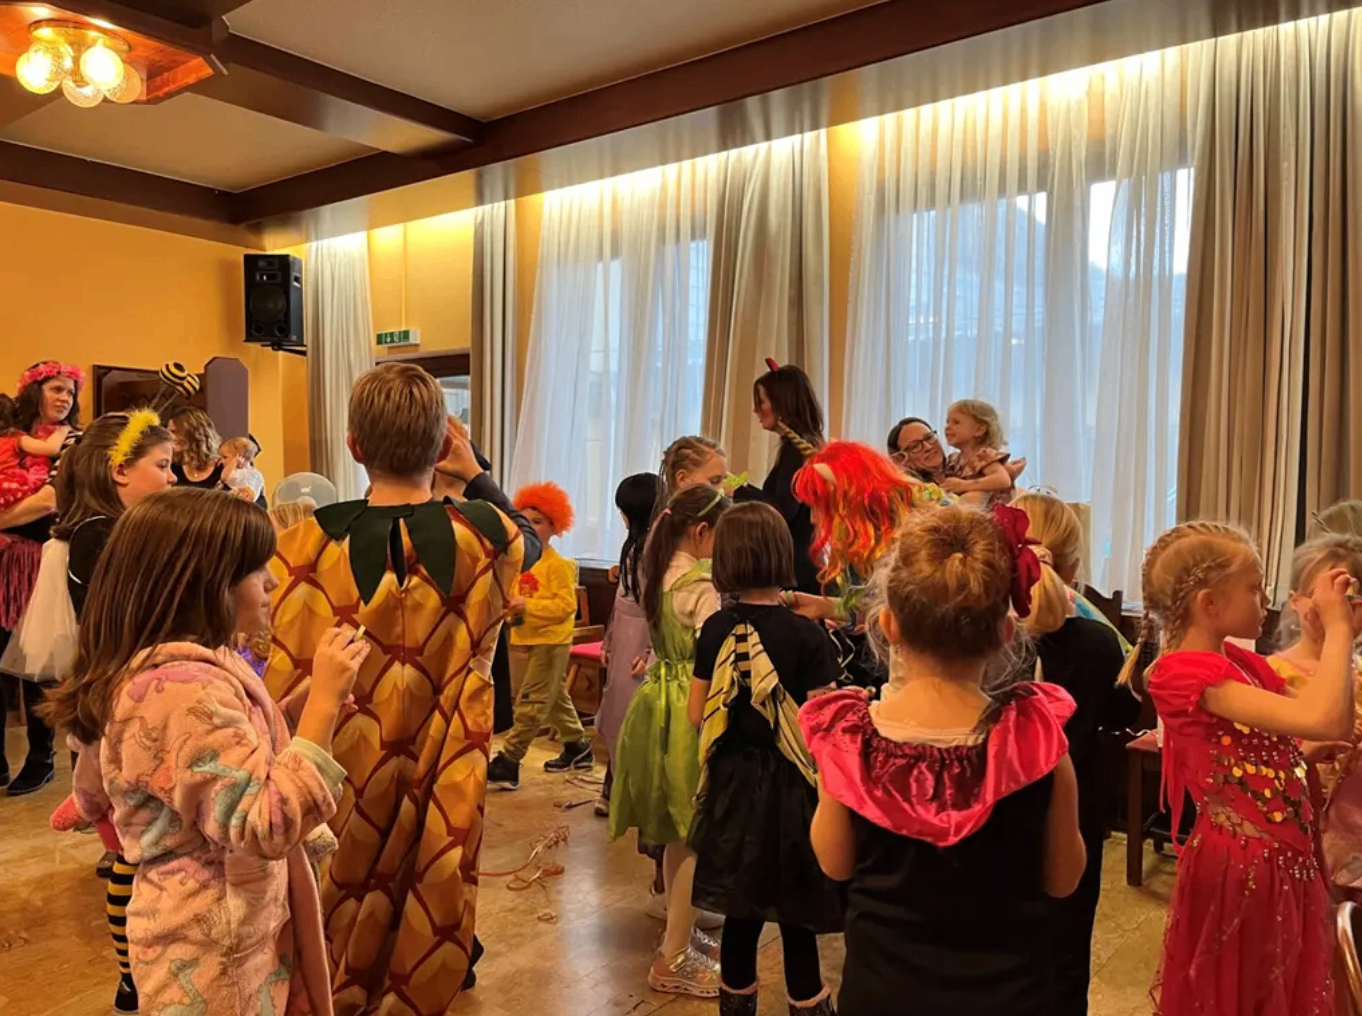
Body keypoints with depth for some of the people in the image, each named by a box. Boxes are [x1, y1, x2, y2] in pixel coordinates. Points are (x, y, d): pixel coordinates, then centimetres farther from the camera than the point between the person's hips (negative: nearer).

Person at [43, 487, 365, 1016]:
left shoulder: (137, 673, 3)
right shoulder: (190, 688, -29)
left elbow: (93, 798, 16)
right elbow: (268, 827, -32)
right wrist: (323, 700, -32)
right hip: (212, 949, -9)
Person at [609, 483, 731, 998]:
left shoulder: (661, 575, 9)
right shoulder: (700, 585, -18)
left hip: (660, 700, 9)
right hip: (689, 711, -9)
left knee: (677, 832, 20)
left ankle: (680, 932, 34)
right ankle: (673, 959, 9)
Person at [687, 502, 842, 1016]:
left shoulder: (715, 629, -4)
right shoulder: (808, 636, -16)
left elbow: (697, 713, 3)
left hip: (733, 779, 4)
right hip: (787, 783, -4)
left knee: (743, 901, 17)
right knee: (797, 906, 10)